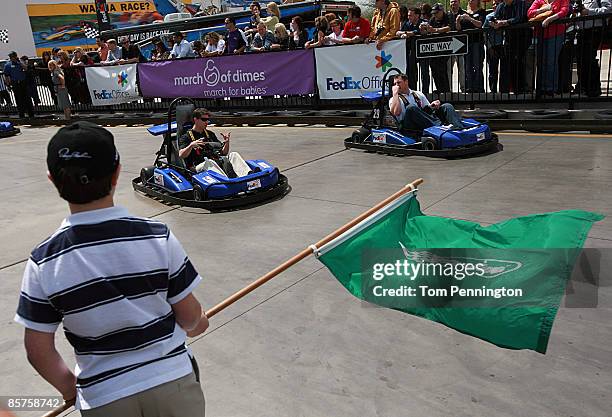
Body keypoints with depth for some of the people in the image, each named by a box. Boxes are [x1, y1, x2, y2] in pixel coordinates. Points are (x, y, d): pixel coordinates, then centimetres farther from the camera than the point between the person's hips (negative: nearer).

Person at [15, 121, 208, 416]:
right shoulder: (157, 237, -17)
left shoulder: (44, 262, -14)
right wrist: (197, 325, 16)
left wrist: (69, 387, 14)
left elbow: (38, 350, -5)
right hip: (173, 382, 0)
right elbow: (189, 315, -7)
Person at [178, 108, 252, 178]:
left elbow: (223, 153, 20)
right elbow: (181, 156, -10)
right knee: (209, 162, -36)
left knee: (234, 155, -16)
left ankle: (248, 175, -45)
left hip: (217, 164, 5)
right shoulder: (186, 137, 7)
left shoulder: (210, 134, 23)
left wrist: (227, 142, -1)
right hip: (199, 167, -5)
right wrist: (191, 145, -27)